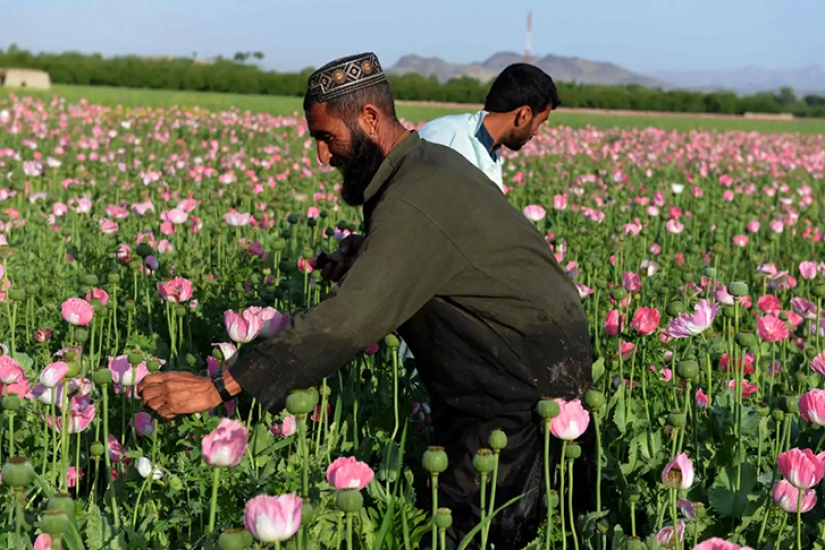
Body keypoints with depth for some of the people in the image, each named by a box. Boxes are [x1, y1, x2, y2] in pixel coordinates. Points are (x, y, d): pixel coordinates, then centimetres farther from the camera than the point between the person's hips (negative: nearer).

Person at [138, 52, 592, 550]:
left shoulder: (415, 200, -26)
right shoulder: (432, 161, 7)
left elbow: (347, 321, -34)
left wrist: (218, 387, -35)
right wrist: (362, 252, 2)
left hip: (527, 386, -10)